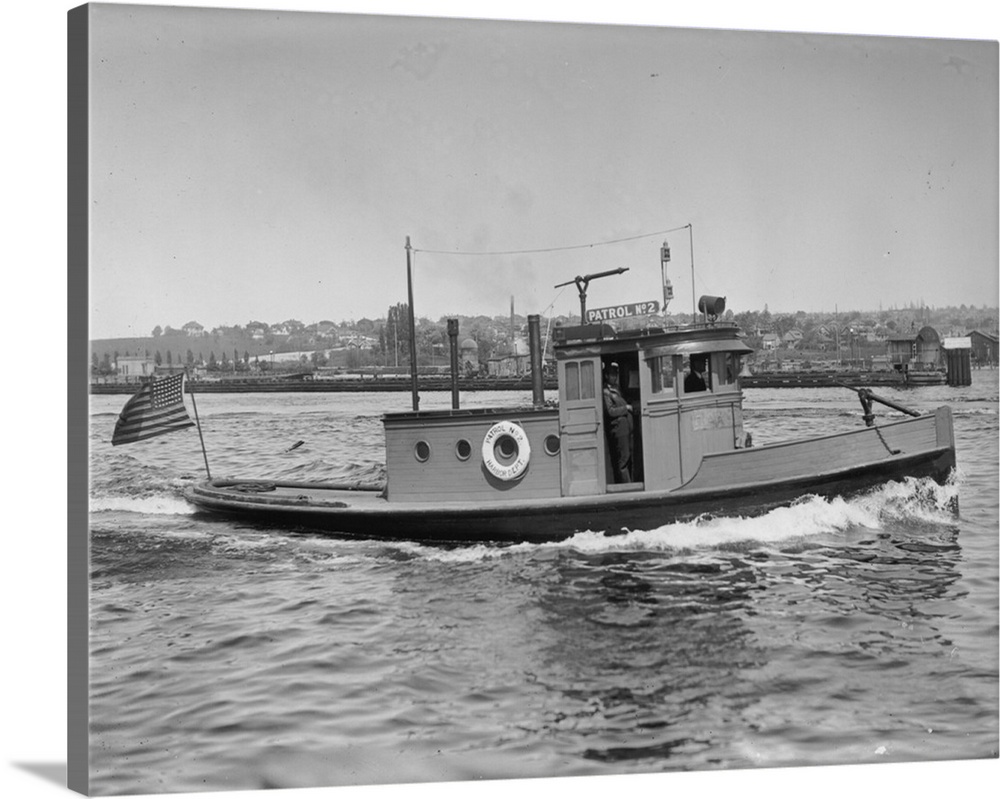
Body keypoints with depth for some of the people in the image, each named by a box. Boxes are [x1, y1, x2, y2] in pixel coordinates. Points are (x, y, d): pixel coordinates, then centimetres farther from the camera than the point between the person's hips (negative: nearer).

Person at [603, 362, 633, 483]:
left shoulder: (616, 389, 19)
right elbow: (610, 411, -15)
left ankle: (628, 484, 15)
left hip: (626, 427, 9)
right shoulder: (606, 392, -8)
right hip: (618, 429, -9)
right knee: (622, 459, -8)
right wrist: (626, 408, -8)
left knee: (628, 458, 10)